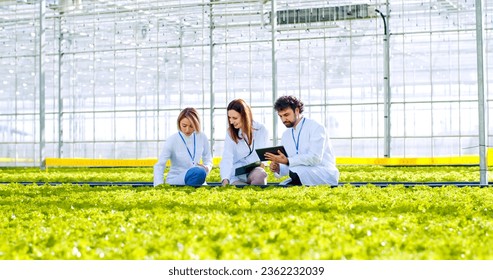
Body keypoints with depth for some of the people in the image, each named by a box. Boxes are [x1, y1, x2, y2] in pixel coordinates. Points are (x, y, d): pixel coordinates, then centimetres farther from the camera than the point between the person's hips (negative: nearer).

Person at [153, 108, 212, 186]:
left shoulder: (202, 138, 0)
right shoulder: (172, 140, -12)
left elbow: (208, 160, 11)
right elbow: (159, 166, -15)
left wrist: (206, 168, -13)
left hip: (197, 180, 4)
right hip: (175, 180, -4)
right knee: (199, 173, -34)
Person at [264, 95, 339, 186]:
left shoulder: (315, 127, -7)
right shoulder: (285, 135, 14)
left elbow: (315, 158, -21)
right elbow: (287, 167, 10)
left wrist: (287, 161, -27)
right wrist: (278, 169, -13)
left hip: (325, 174, -6)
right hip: (300, 176, 6)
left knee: (296, 172, -35)